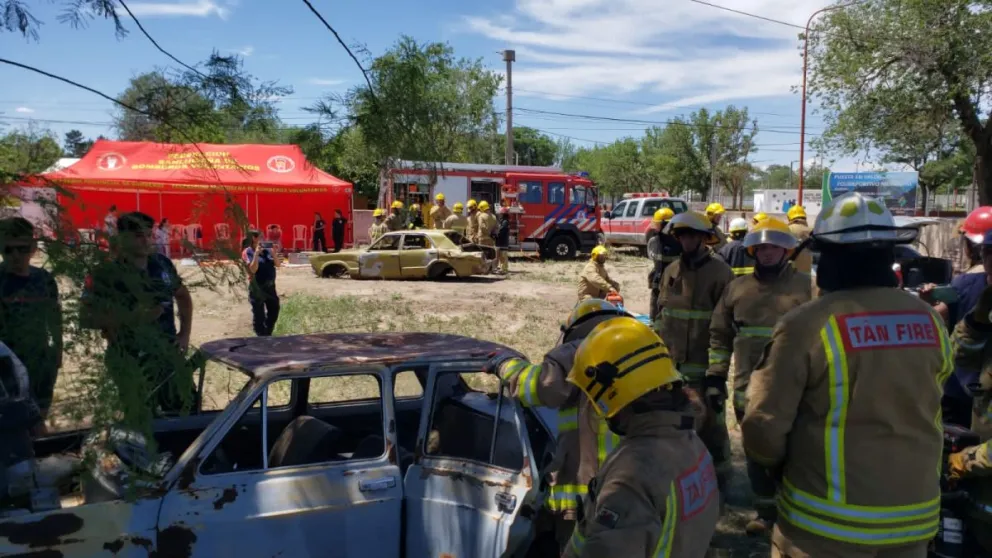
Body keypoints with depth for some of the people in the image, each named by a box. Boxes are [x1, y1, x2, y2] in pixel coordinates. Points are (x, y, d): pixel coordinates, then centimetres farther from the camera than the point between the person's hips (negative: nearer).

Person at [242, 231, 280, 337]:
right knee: (259, 315, 2)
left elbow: (277, 264, 1)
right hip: (257, 287, -5)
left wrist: (273, 251, -12)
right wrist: (256, 254, -23)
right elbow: (253, 269, -18)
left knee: (274, 310, 13)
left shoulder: (266, 250, 6)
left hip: (270, 286, 6)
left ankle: (267, 335, 30)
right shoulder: (247, 252, -8)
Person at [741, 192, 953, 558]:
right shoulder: (929, 321, -2)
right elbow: (925, 414, 10)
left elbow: (764, 427, -16)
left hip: (827, 521, -5)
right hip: (914, 516, 5)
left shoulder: (807, 324, -18)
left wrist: (779, 466, 5)